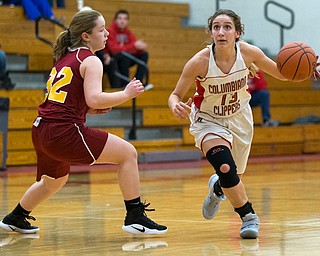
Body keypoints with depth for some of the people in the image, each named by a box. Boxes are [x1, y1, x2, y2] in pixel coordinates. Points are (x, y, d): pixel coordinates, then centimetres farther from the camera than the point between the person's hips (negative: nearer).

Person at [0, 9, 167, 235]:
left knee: (54, 181, 35)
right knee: (128, 153, -5)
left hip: (41, 130, 9)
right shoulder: (91, 61, -5)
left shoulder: (64, 58, 20)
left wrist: (92, 110, 18)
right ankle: (135, 218, -7)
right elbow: (94, 98, -20)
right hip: (64, 132, -9)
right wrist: (127, 94, -8)